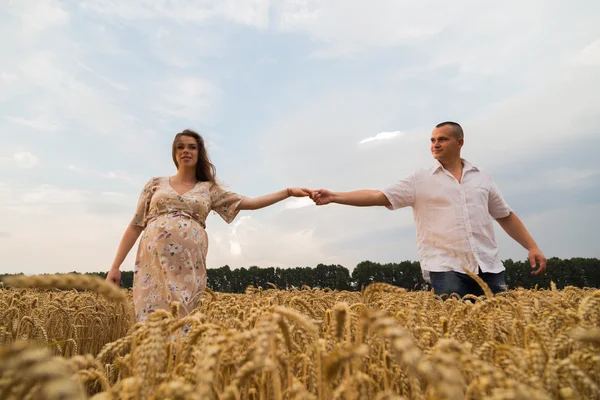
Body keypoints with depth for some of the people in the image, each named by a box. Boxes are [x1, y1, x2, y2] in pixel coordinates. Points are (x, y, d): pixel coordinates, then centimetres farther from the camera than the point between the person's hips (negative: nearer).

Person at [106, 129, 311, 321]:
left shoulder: (209, 189, 14)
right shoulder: (156, 183, 15)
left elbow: (249, 203, 8)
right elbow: (135, 226, 14)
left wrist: (289, 191, 2)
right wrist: (115, 266, 8)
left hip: (189, 266, 0)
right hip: (153, 262, 0)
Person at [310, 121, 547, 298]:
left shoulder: (482, 178, 13)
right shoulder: (420, 180, 3)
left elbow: (506, 216, 21)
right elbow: (378, 197, -6)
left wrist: (533, 247, 13)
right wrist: (334, 197, -16)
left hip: (489, 267, 4)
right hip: (446, 268, -3)